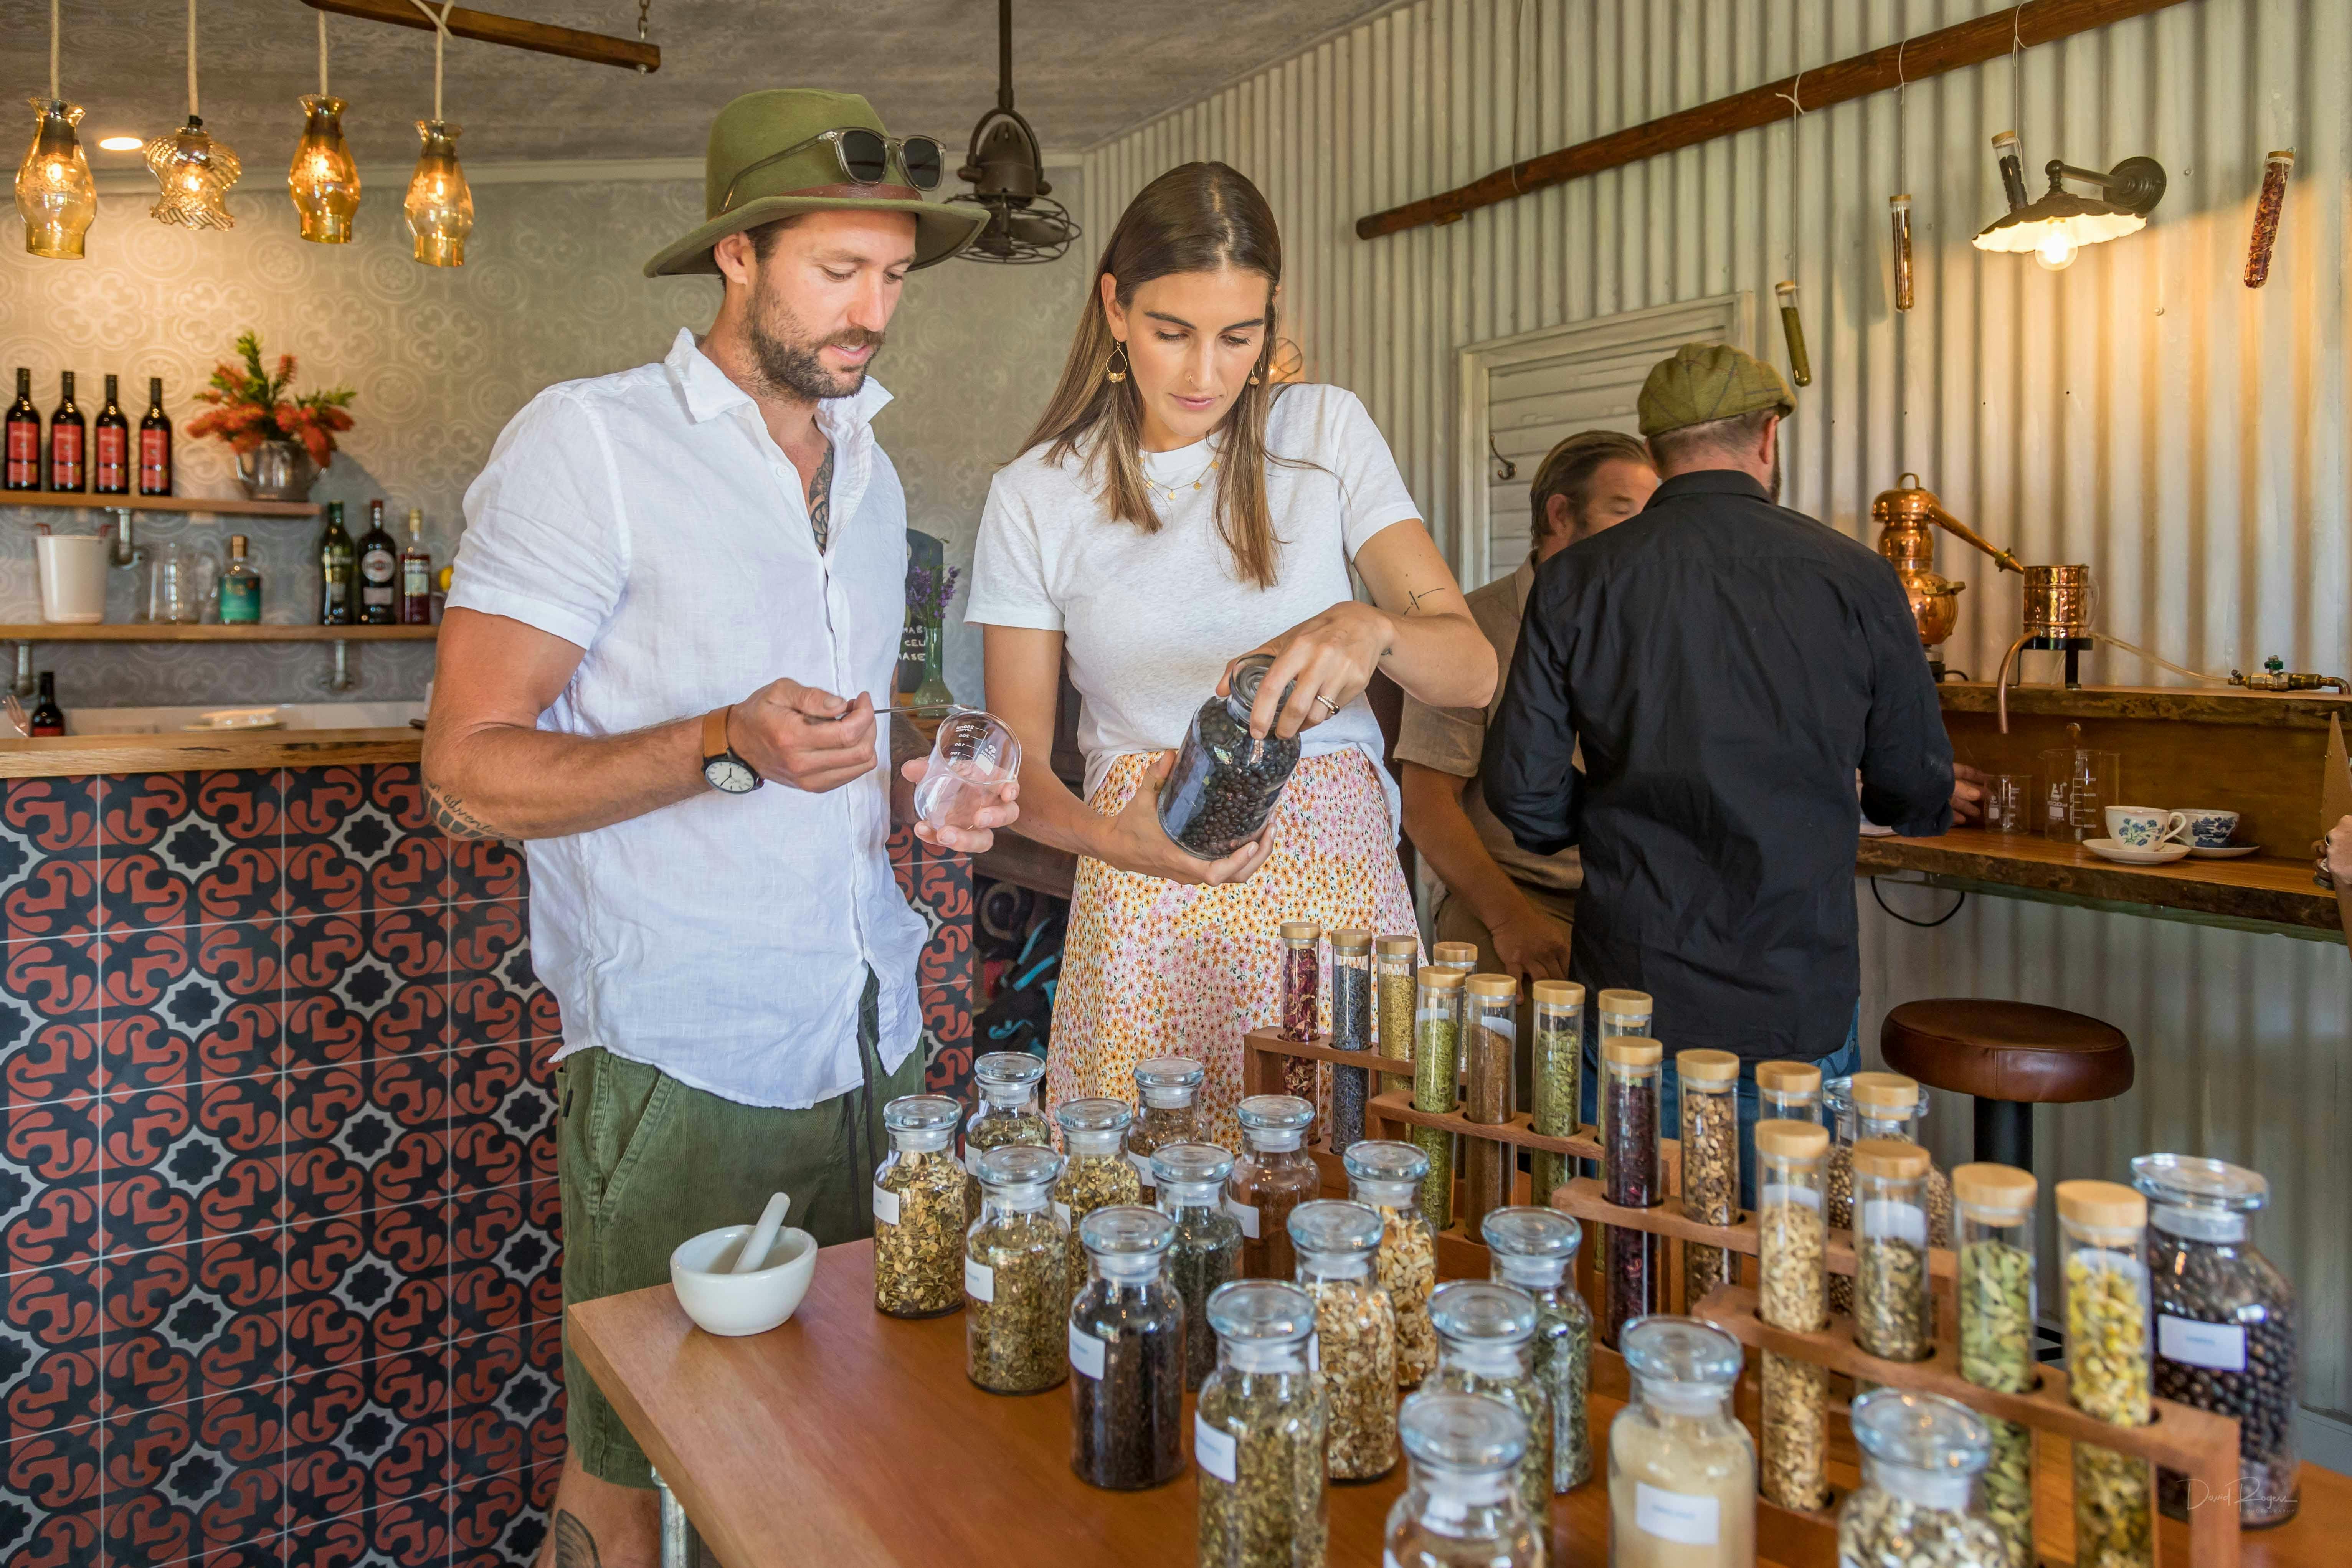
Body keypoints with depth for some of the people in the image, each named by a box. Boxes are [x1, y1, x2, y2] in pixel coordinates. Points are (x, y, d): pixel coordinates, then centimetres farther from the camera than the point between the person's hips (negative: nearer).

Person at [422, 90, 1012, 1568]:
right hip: (681, 1059, -6)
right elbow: (471, 771, -10)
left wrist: (917, 793, 3)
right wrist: (725, 748, -24)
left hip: (877, 1042, 6)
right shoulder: (589, 440, -6)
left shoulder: (873, 471, 15)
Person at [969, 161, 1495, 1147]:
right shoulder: (1034, 495, 4)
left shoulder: (1326, 433, 4)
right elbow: (1018, 769, 4)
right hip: (1144, 916, 0)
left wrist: (1371, 629, -24)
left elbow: (1471, 669, -3)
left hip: (1332, 880, 0)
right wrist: (1108, 836, -17)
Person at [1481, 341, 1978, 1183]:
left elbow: (1523, 793, -4)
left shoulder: (1575, 581, -5)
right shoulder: (1858, 581, -4)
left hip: (1632, 995, 0)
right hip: (1802, 1005, 0)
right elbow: (1919, 796, 5)